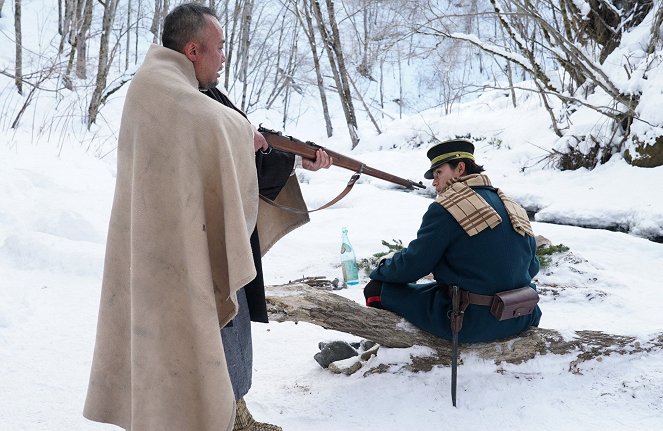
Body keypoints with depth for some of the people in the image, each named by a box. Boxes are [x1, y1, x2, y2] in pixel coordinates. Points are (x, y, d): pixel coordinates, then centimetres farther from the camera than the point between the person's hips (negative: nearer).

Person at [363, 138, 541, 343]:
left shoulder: (445, 210, -13)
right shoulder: (514, 208, 7)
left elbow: (412, 265, -8)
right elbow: (532, 267, 15)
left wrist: (381, 270, 12)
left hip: (472, 324, -7)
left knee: (377, 289, 3)